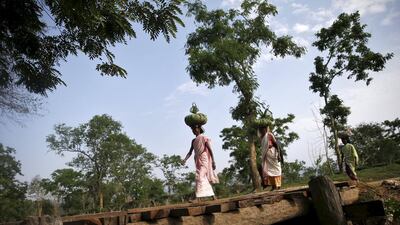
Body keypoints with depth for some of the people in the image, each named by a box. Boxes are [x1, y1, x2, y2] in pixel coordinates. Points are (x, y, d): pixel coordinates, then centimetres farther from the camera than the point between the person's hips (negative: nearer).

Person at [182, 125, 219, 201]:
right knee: (204, 179, 7)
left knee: (200, 177, -17)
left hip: (204, 160, -7)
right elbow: (190, 152, 11)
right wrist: (185, 160, -5)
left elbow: (210, 150, -6)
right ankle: (213, 195, 15)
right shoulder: (193, 141, 16)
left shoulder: (204, 138, -3)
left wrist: (213, 161, -11)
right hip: (197, 160, 7)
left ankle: (198, 198, -21)